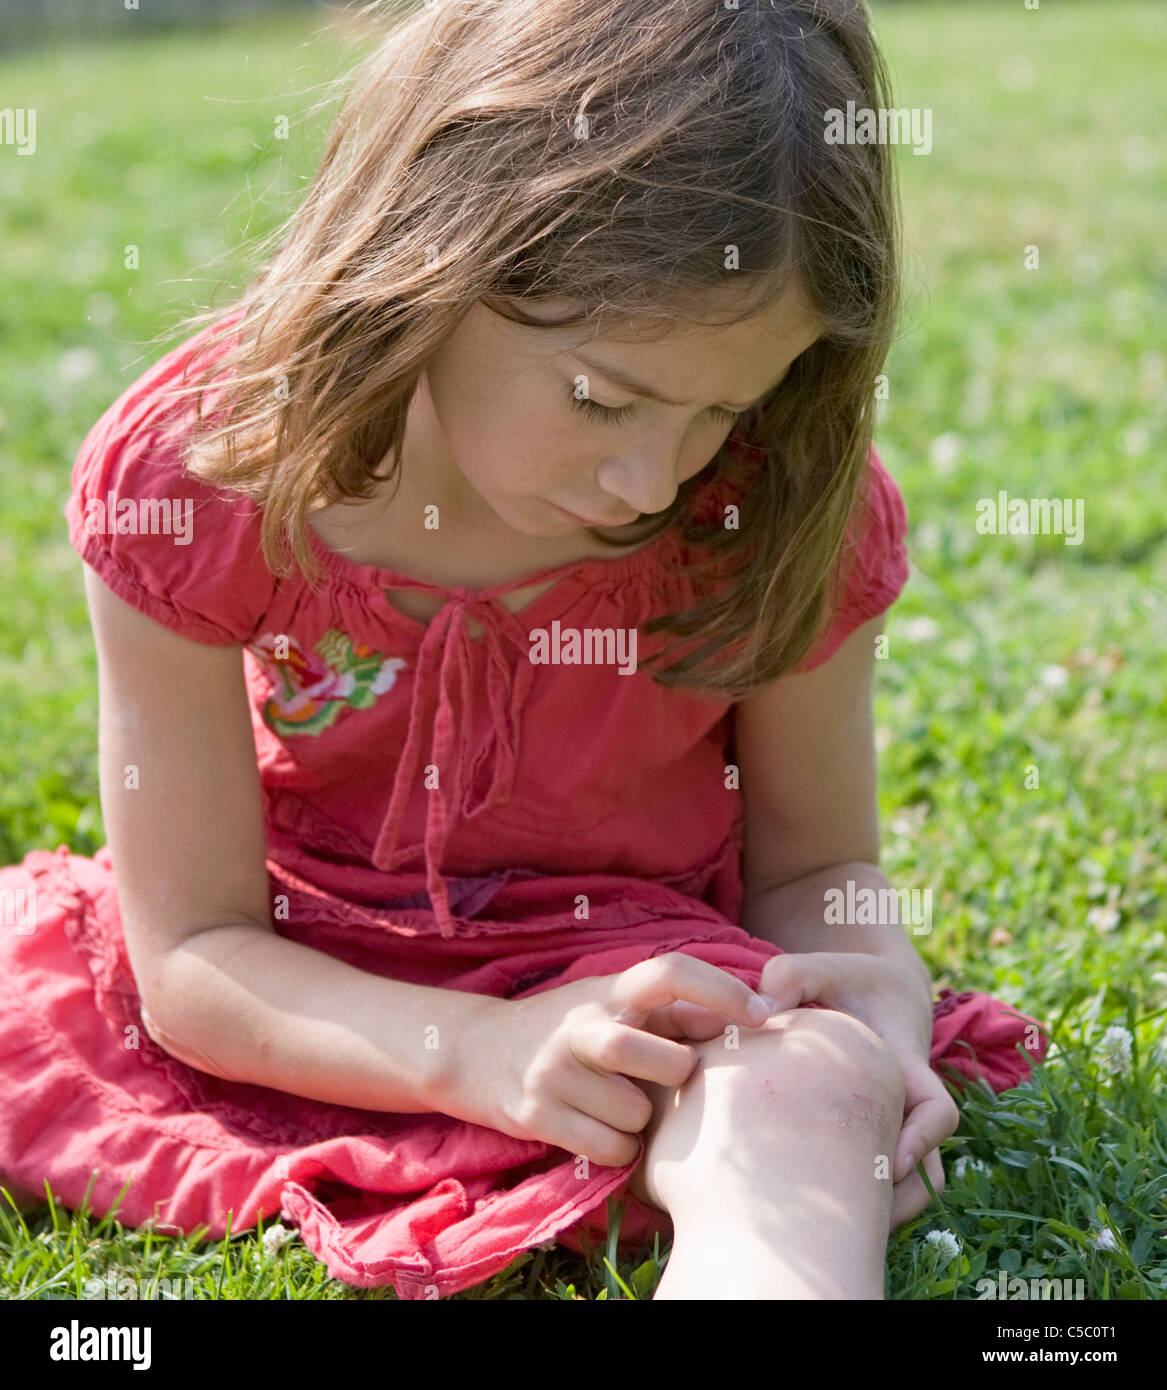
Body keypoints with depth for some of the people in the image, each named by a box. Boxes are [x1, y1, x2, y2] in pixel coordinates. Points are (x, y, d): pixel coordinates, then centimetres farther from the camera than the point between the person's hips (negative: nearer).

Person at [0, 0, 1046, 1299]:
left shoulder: (789, 512, -17)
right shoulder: (192, 482, -20)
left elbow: (813, 861, -1)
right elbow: (191, 953, -15)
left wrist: (881, 994, -26)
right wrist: (481, 1051, -33)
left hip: (633, 964, -3)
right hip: (309, 993, 4)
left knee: (801, 1099, -36)